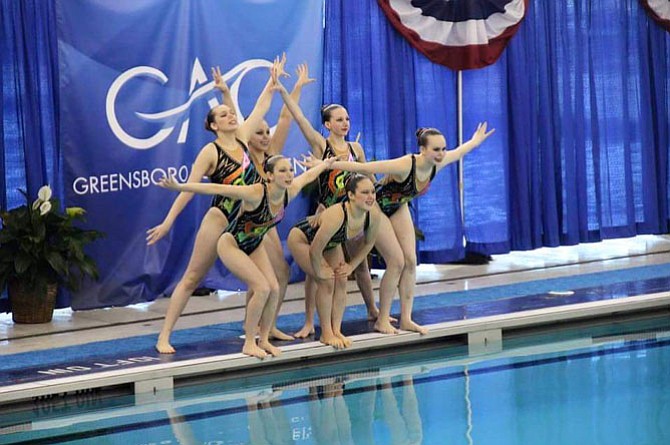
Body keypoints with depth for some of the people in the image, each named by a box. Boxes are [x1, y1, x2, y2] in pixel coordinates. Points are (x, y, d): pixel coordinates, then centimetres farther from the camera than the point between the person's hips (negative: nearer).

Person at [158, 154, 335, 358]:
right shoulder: (255, 193, -35)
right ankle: (249, 343, -7)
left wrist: (322, 165, 26)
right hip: (231, 244, -7)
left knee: (274, 288, -7)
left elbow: (309, 175, 6)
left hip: (254, 245, 7)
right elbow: (216, 189, -37)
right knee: (262, 288, -20)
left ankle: (264, 340, 10)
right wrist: (180, 187, -40)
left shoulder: (290, 191, -16)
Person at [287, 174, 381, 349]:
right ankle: (326, 334, -4)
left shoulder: (374, 215, -25)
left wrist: (351, 265, -5)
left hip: (331, 243, 6)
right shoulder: (336, 216, -45)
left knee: (341, 281, -4)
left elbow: (368, 243, -3)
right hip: (301, 239, -6)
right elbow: (315, 250, -35)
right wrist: (319, 270, -20)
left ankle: (336, 330, 6)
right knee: (327, 281, -15)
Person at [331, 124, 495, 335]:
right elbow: (363, 167, -40)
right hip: (377, 207, -7)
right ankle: (382, 320, -2)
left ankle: (406, 319, 5)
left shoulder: (437, 163, -18)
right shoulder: (405, 166, -39)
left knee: (410, 261, 0)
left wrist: (475, 141, 25)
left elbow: (459, 152, 6)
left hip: (398, 208, 7)